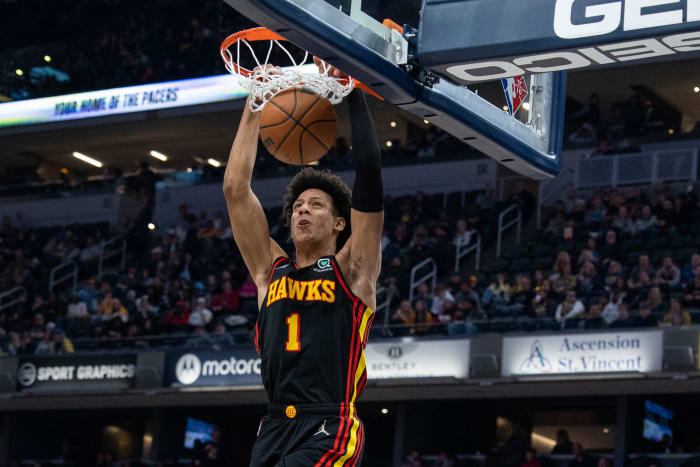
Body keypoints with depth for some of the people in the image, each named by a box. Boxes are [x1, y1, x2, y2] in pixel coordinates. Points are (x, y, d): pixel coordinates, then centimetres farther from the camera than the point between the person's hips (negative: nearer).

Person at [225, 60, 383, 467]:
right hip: (275, 430, 6)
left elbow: (370, 173, -1)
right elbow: (235, 188, 15)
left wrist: (352, 93, 3)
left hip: (329, 433, -6)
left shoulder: (352, 269, 6)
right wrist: (254, 107, 16)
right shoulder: (271, 270, 18)